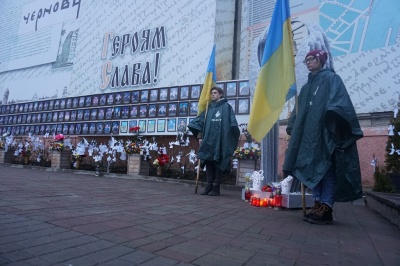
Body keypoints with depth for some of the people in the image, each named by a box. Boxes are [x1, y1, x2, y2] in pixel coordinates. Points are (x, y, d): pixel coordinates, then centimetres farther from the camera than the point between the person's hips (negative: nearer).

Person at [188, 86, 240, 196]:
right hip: (208, 141, 5)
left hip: (220, 141, -5)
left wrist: (235, 137, -13)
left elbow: (233, 124, -6)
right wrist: (199, 137, 9)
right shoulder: (209, 108, 17)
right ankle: (209, 186, 11)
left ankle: (216, 188, 3)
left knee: (218, 164, -2)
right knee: (208, 163, 4)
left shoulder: (226, 107, 4)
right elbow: (199, 122, 17)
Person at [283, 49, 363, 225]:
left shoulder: (331, 78, 5)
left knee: (327, 167, -9)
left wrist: (332, 116, -29)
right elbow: (299, 110, 26)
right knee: (313, 168, 3)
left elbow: (339, 101, -12)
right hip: (309, 134, 7)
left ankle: (326, 209, -9)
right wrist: (292, 127, 19)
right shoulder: (306, 87, 25)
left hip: (326, 132, -7)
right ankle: (318, 205, 6)